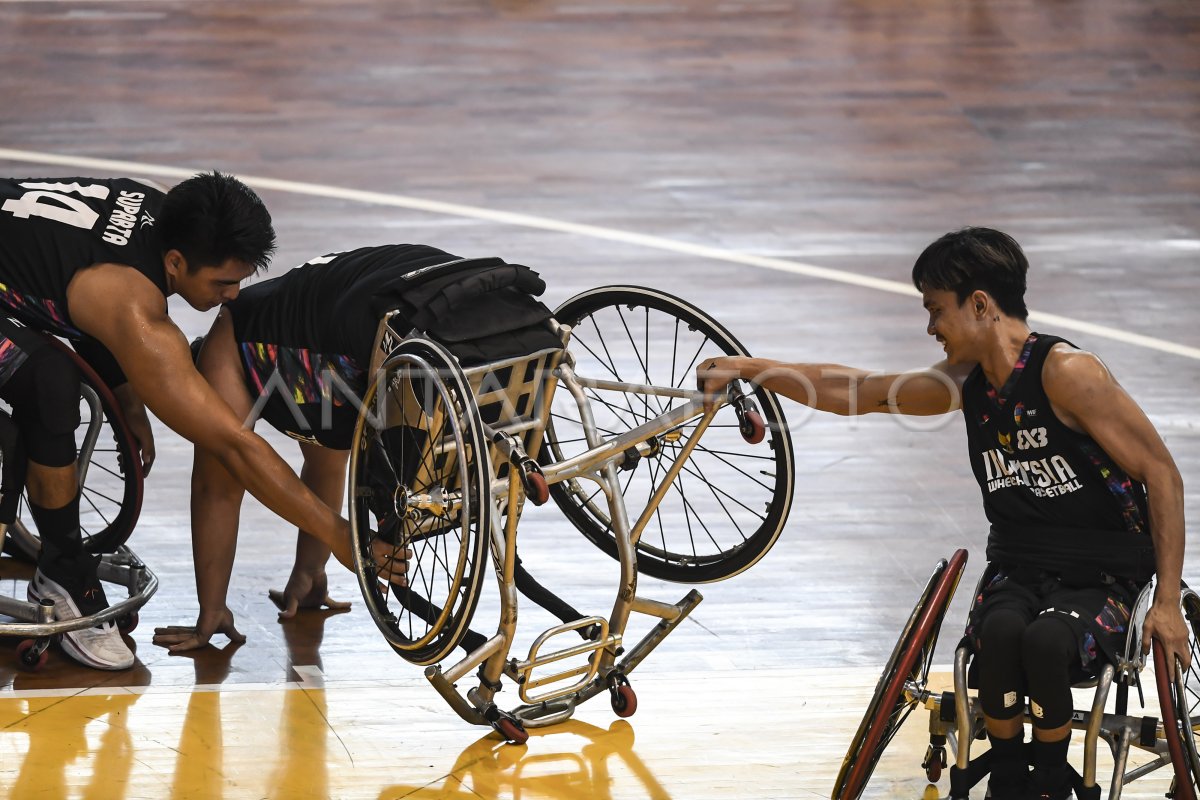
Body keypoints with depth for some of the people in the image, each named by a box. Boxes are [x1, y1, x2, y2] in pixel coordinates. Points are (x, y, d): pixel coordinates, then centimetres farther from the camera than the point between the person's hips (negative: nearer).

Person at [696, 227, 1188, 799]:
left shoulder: (1066, 372, -15)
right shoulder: (966, 381, 5)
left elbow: (1161, 475, -12)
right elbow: (859, 393, 18)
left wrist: (1167, 604, -14)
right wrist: (747, 369, 17)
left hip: (1101, 581, -4)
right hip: (1016, 574, 4)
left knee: (1045, 640, -37)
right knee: (1000, 632, -32)